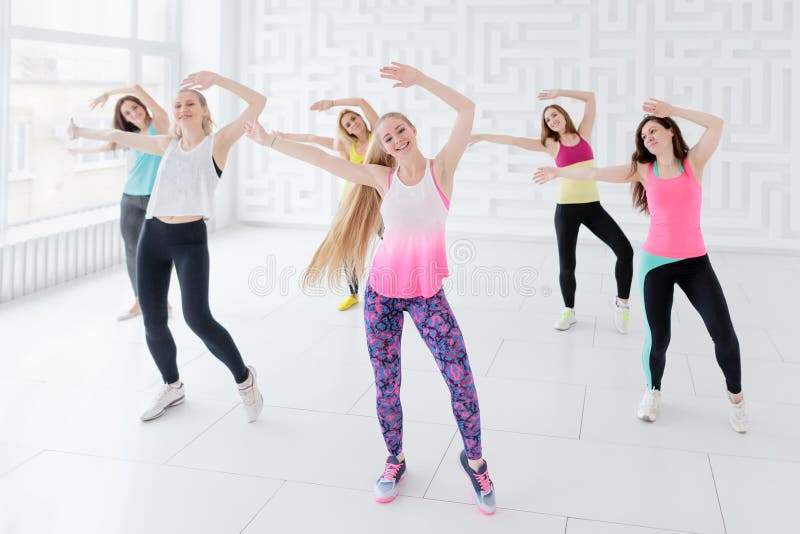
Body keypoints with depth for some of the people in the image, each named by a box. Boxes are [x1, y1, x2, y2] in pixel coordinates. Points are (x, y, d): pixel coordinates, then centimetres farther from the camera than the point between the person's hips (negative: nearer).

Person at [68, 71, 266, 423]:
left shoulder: (218, 142, 0)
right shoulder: (167, 145, 13)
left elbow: (258, 102, -11)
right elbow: (118, 137, 26)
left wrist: (216, 79, -15)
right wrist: (81, 132, 37)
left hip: (191, 239, -5)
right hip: (153, 235, 5)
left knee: (198, 318, -17)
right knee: (152, 321, 7)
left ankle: (244, 379, 5)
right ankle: (172, 387, 30)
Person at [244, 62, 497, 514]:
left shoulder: (441, 168, -4)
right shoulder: (381, 177, 2)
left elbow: (467, 109, -15)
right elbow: (321, 159, 2)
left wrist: (419, 79, -20)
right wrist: (270, 140, 2)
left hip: (428, 294, -2)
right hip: (382, 290, 2)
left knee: (461, 380, -5)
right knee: (386, 383, 9)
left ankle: (474, 461, 18)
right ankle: (395, 460, 30)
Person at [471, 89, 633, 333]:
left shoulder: (583, 133, 9)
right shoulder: (551, 144, 5)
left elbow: (590, 97, 7)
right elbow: (513, 140, 2)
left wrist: (558, 92, 3)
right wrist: (482, 136, 0)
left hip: (593, 206, 1)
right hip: (567, 209, -1)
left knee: (625, 250, -13)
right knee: (566, 266, -2)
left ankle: (621, 303, 6)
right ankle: (569, 311, 22)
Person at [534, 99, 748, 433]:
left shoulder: (694, 162, 1)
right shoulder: (644, 170, 3)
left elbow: (716, 125, -13)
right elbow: (596, 174, 5)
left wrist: (672, 111, -9)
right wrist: (558, 172, 6)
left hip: (695, 261, 0)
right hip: (656, 263, 0)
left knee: (724, 333, -4)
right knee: (658, 338, 0)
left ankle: (736, 398, 20)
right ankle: (653, 391, 29)